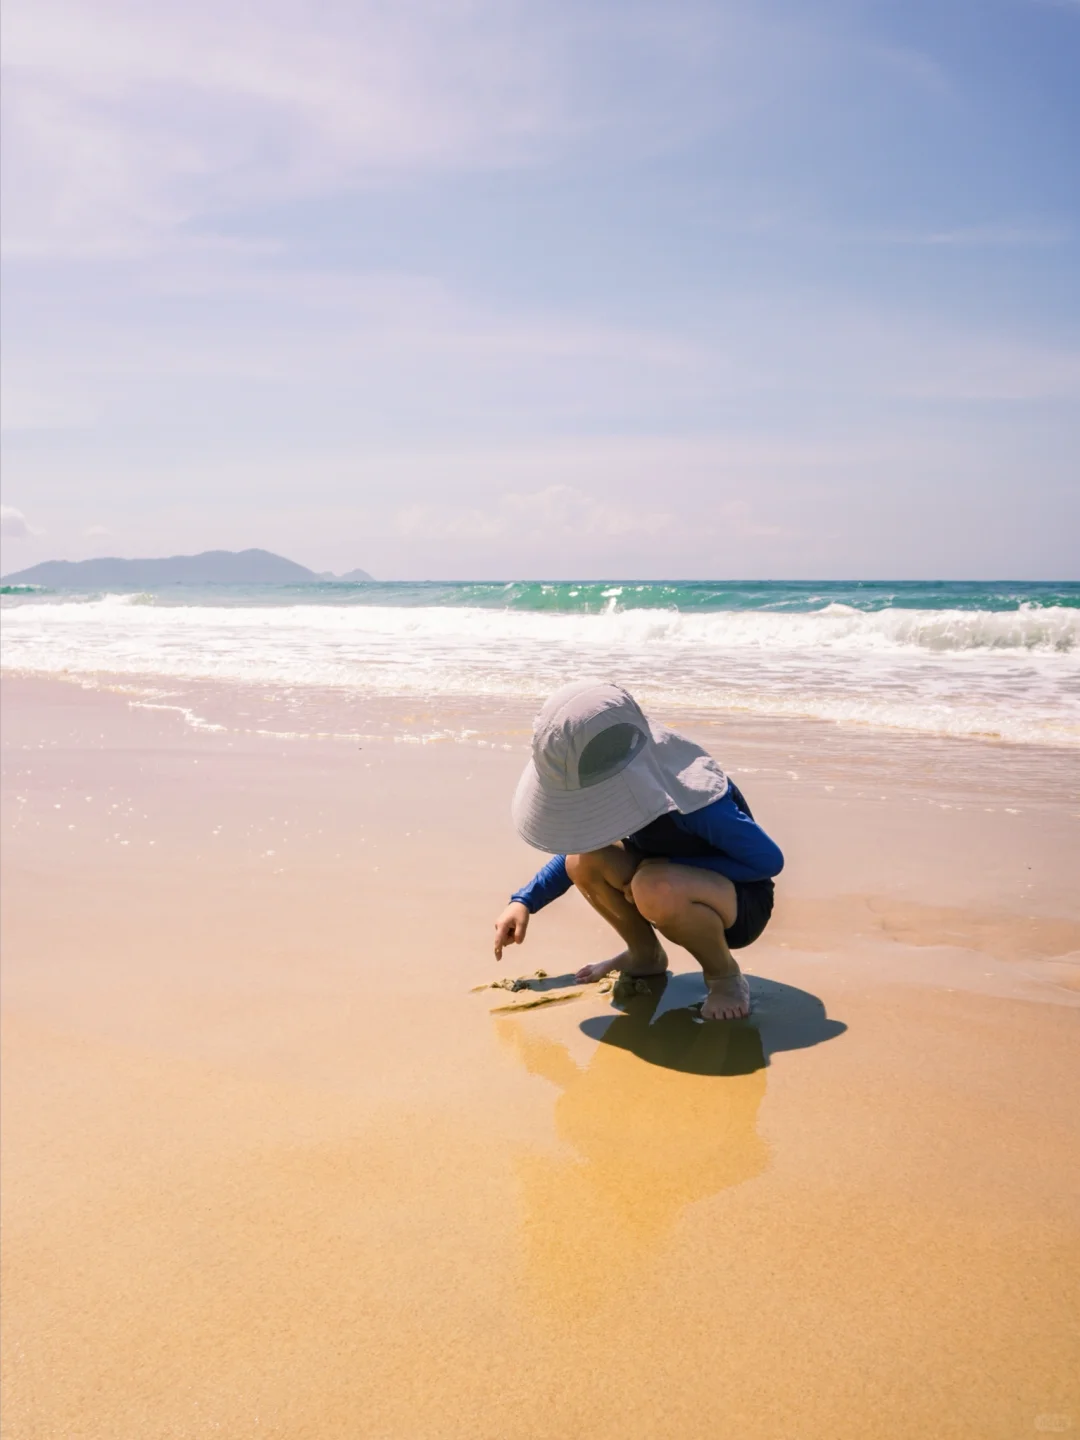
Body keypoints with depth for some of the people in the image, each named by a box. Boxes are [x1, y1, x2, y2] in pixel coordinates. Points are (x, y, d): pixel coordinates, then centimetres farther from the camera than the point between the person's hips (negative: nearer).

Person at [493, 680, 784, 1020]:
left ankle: (725, 976, -9)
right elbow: (580, 846, 6)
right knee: (582, 861, -17)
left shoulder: (693, 799, -34)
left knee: (655, 887, -38)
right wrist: (524, 901, -6)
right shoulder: (603, 782, -13)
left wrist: (658, 869, -25)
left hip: (739, 902, -6)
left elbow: (769, 860, -24)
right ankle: (645, 955, 7)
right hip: (676, 886, 7)